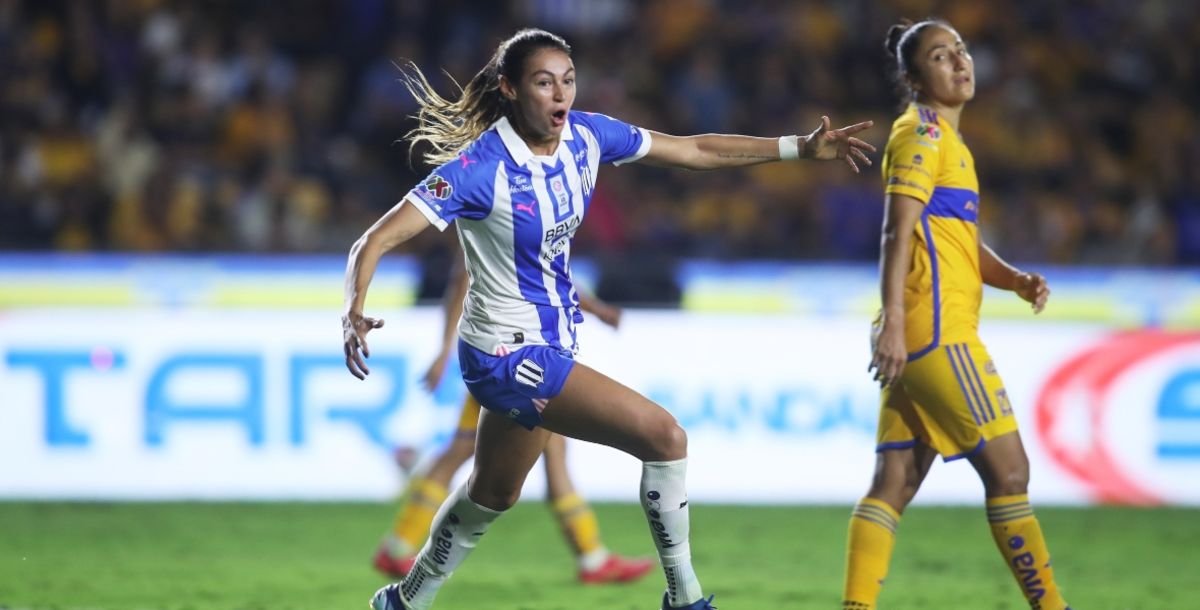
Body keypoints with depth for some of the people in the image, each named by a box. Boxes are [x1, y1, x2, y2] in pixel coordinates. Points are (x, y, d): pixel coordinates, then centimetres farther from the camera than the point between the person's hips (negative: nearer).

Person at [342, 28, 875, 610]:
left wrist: (801, 147, -2)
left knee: (492, 495, 24)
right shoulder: (480, 168, -24)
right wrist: (354, 314, -45)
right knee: (663, 435, -16)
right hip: (507, 352, -8)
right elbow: (377, 240, -27)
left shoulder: (585, 136, -5)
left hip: (552, 344, 8)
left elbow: (693, 149, 4)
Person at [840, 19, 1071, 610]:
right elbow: (897, 230, -15)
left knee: (894, 483, 4)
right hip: (935, 332, -9)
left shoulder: (946, 138, 23)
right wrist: (893, 320, -24)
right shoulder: (922, 131, -6)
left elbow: (965, 244, 25)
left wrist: (1016, 279, 6)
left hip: (917, 340, 9)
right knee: (1008, 469, -6)